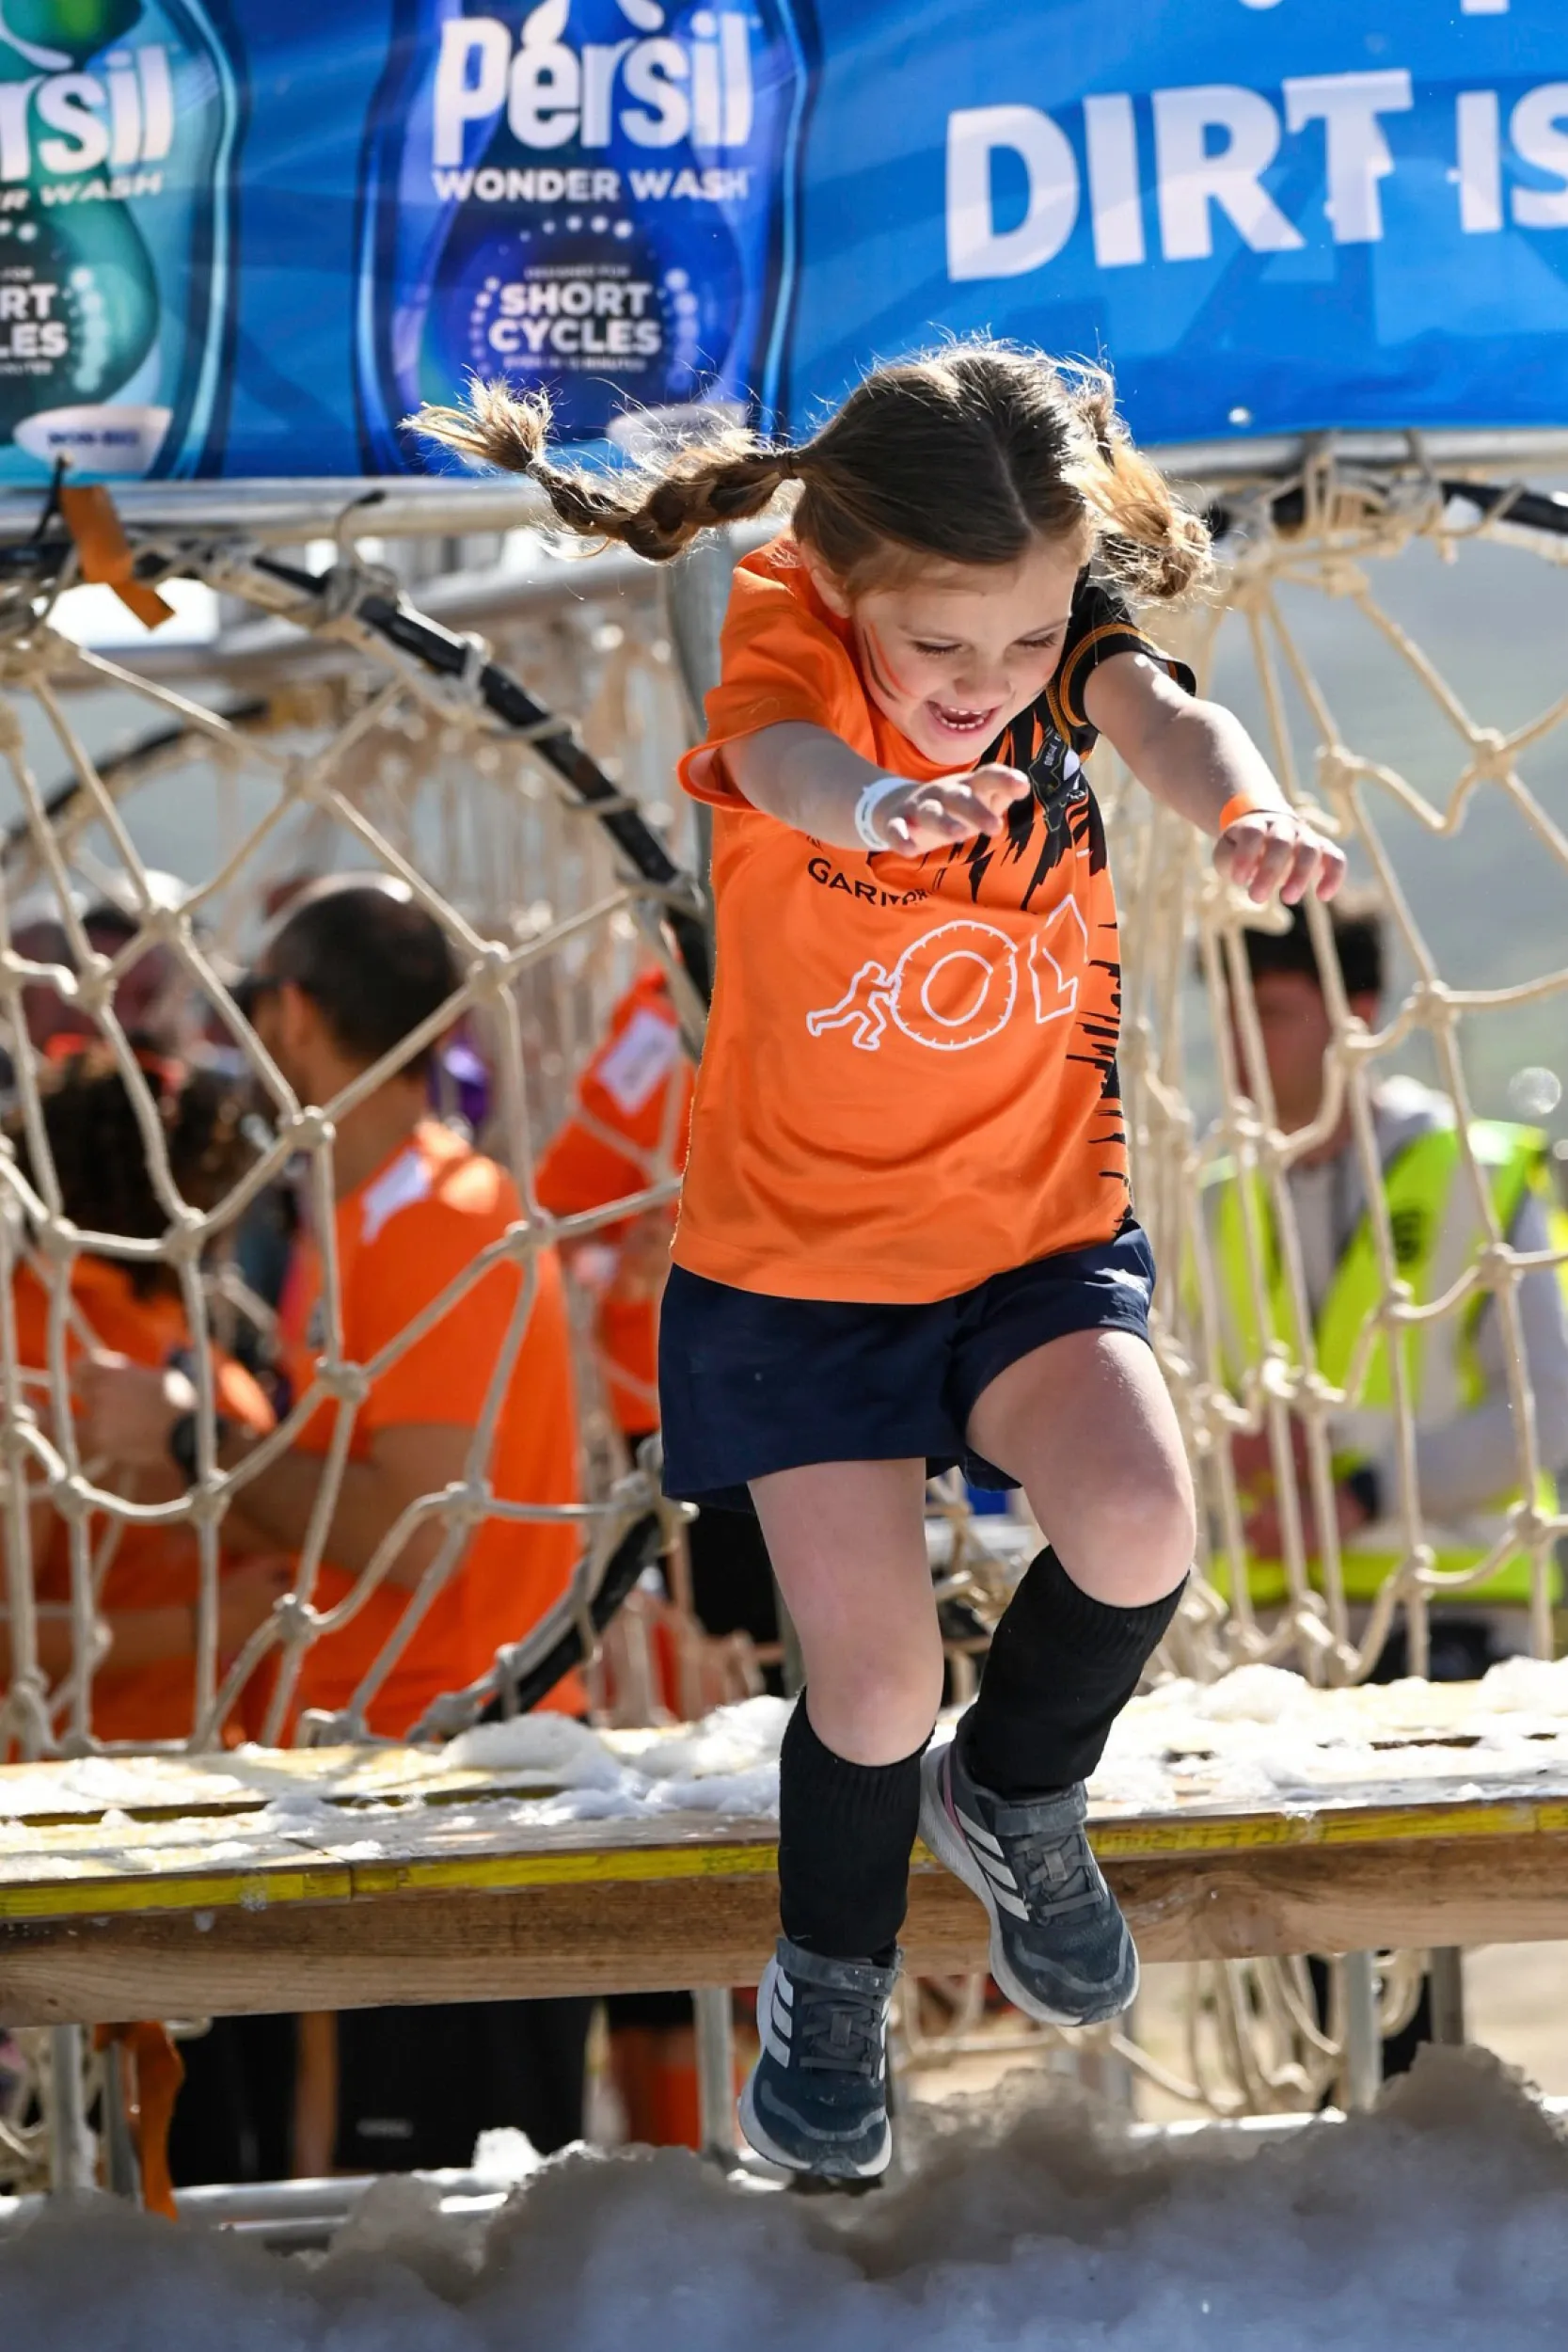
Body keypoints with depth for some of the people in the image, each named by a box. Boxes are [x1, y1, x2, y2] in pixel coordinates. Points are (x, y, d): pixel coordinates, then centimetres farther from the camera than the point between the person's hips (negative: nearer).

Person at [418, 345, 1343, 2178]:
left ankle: (1016, 1790, 11)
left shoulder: (1076, 627, -9)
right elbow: (782, 755, -40)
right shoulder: (785, 632, -17)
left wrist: (1247, 813, -57)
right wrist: (871, 804, -66)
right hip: (800, 1252, -2)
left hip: (1033, 1231, 2)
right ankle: (831, 1981, 28)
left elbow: (1161, 716, -31)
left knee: (1136, 1529, -23)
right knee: (873, 1680, -5)